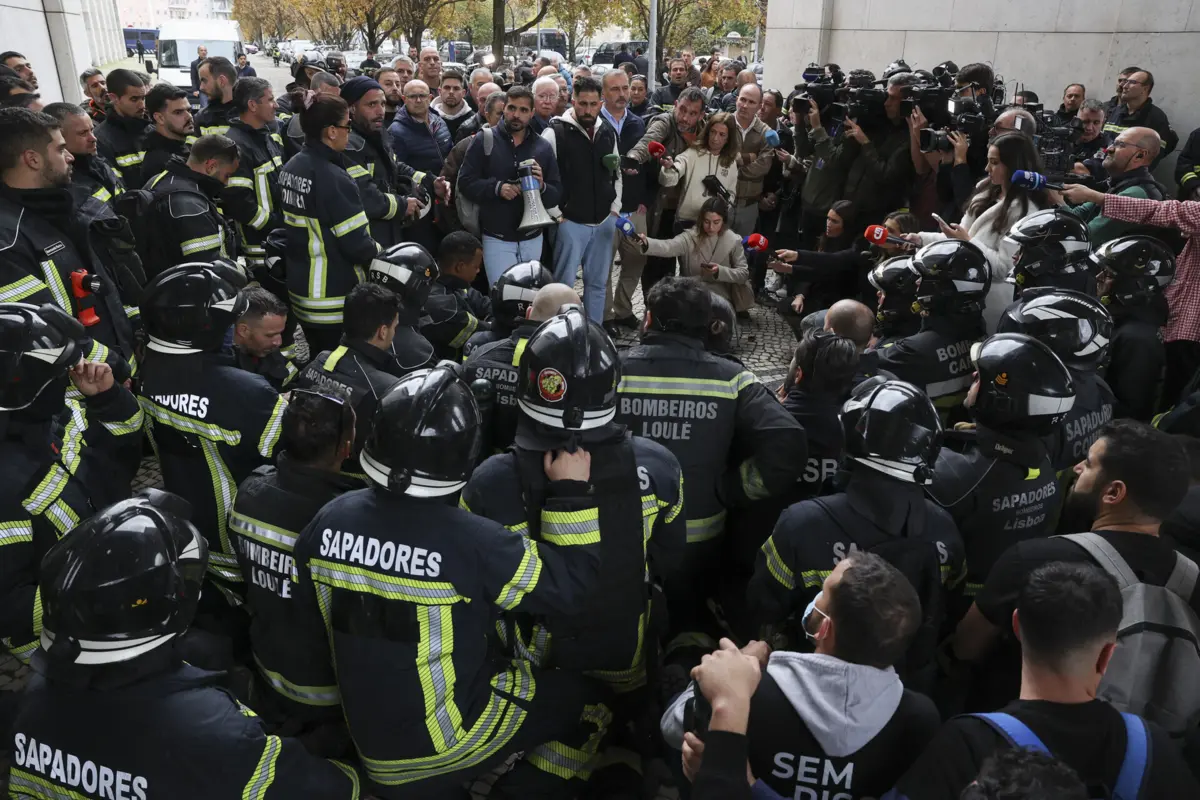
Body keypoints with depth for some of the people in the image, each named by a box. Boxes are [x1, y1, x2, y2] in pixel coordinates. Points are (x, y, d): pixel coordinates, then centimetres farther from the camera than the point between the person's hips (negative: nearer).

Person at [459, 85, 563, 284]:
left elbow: (557, 193, 4)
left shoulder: (543, 146, 6)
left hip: (532, 238, 3)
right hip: (496, 238, -3)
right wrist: (497, 187, -20)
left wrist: (542, 187, -18)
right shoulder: (483, 141, -2)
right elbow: (465, 182, -5)